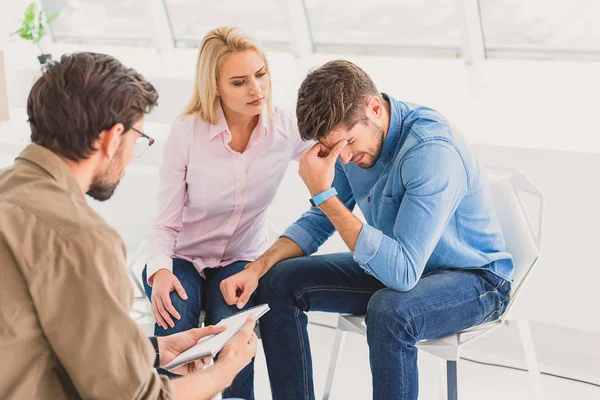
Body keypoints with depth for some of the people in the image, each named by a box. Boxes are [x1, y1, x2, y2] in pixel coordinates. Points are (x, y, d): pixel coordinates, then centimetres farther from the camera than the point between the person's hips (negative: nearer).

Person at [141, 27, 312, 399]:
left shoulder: (286, 129, -13)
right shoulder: (186, 134, -17)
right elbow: (165, 224, -12)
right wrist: (159, 271, -32)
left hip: (242, 259, 1)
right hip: (182, 257, -1)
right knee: (175, 328, -31)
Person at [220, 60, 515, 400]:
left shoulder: (432, 151, -32)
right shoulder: (353, 135, -7)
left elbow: (402, 272, -37)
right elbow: (319, 221, 5)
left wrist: (324, 194, -36)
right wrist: (258, 268, -11)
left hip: (474, 277, -7)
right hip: (400, 263, 8)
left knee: (389, 310, -38)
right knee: (279, 282, -3)